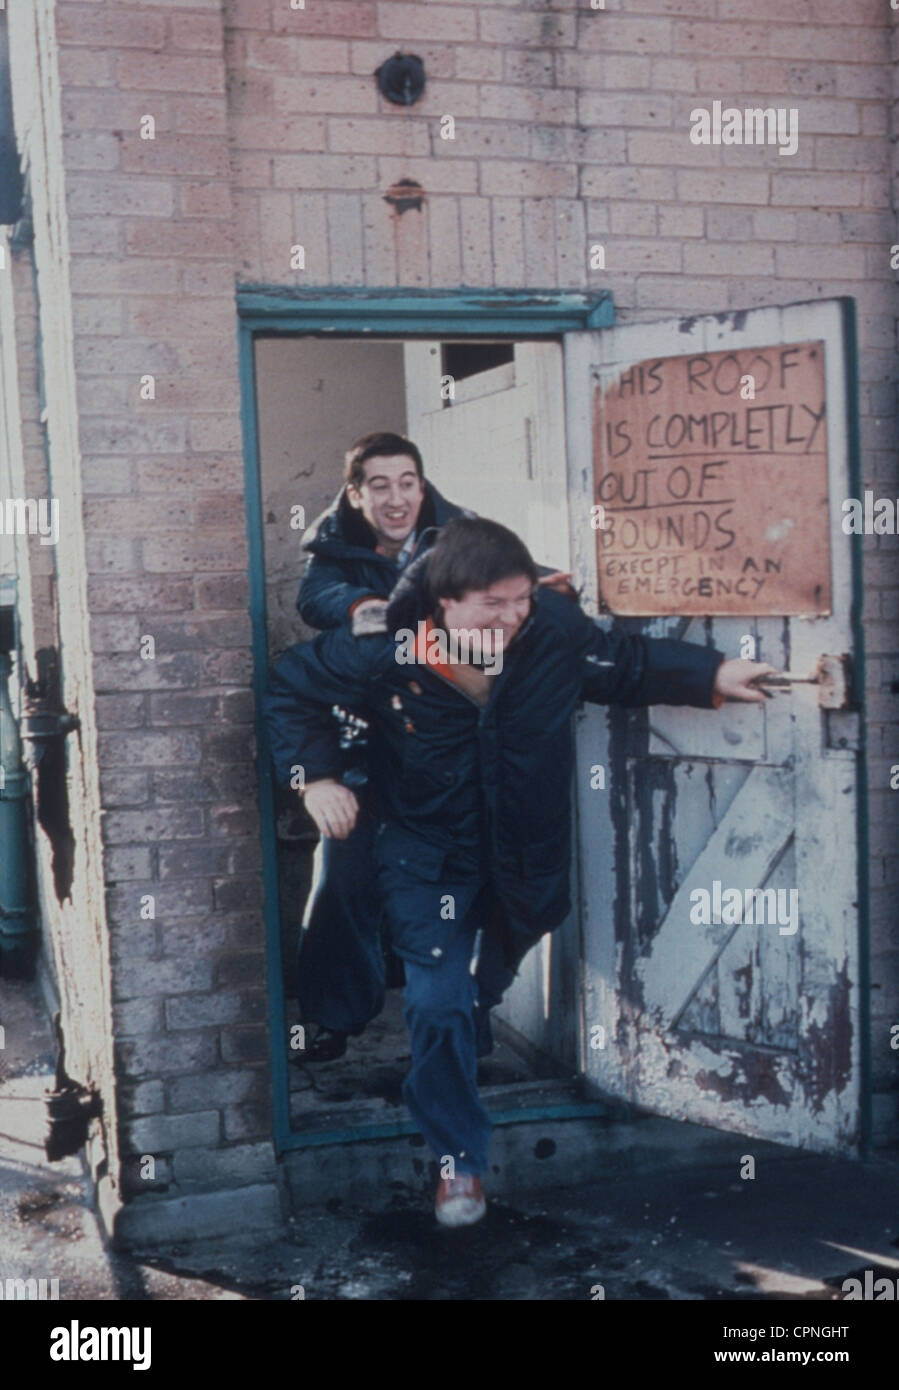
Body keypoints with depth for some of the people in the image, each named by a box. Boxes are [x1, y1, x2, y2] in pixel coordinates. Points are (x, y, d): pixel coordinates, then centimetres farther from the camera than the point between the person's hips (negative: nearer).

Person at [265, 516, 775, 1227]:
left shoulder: (555, 629, -20)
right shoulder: (384, 649, -25)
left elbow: (631, 661, 1)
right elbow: (293, 685, -8)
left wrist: (713, 674, -8)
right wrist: (316, 775, -19)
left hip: (527, 854, 2)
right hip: (430, 857, -2)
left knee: (509, 990, 22)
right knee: (439, 1003, -7)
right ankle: (460, 1157, 12)